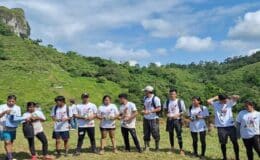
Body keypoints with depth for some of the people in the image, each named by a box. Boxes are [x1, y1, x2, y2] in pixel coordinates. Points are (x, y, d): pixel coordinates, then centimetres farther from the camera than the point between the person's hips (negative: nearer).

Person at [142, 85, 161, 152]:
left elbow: (159, 109, -16)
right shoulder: (145, 98, 11)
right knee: (146, 133, 8)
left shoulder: (155, 98, -13)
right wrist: (143, 111, -1)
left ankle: (157, 147, 16)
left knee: (155, 133, 1)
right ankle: (147, 147, 18)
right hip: (146, 118, 7)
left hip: (153, 118, -7)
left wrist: (149, 112, -20)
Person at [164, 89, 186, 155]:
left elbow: (184, 111, -1)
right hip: (170, 120, 4)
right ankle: (172, 148, 28)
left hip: (177, 120, -3)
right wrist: (167, 114, -4)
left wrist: (178, 115, -17)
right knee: (171, 134, 12)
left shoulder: (180, 101, -6)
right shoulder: (167, 101, 4)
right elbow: (165, 109, 17)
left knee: (179, 135, -4)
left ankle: (181, 149, 7)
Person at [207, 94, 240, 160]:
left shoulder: (229, 103, 0)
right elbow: (208, 101, -17)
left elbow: (237, 97, -10)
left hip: (231, 126, 0)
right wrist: (216, 97, -5)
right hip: (221, 127, 0)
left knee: (235, 142, 6)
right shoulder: (216, 104, -1)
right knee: (223, 143, 10)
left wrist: (229, 98, -1)